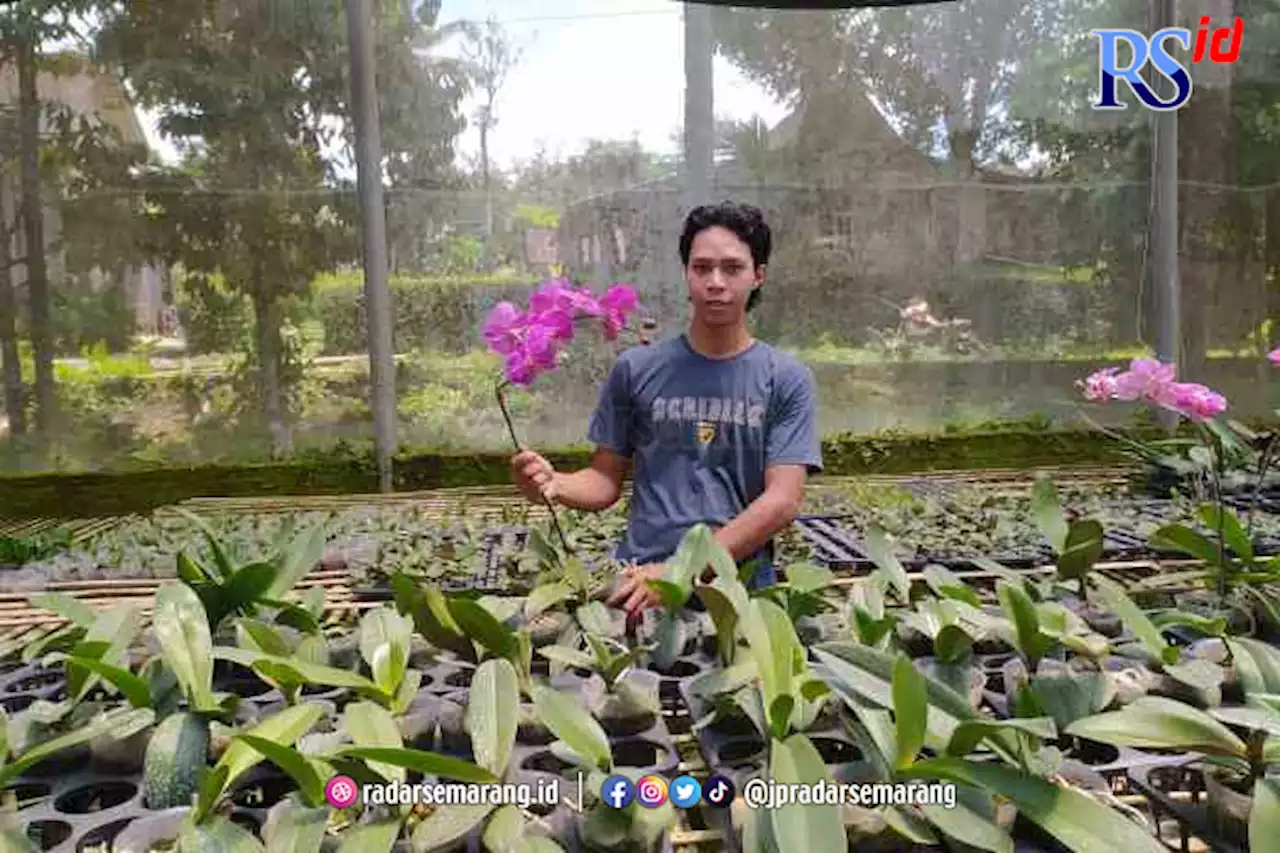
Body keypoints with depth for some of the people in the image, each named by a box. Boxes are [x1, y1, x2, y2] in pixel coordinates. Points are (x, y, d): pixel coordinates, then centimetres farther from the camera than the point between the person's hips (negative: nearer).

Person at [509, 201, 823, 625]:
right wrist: (553, 485, -13)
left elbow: (782, 500, -6)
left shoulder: (788, 380, 2)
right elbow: (607, 479, 10)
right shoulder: (636, 369, 6)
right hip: (636, 588, 1)